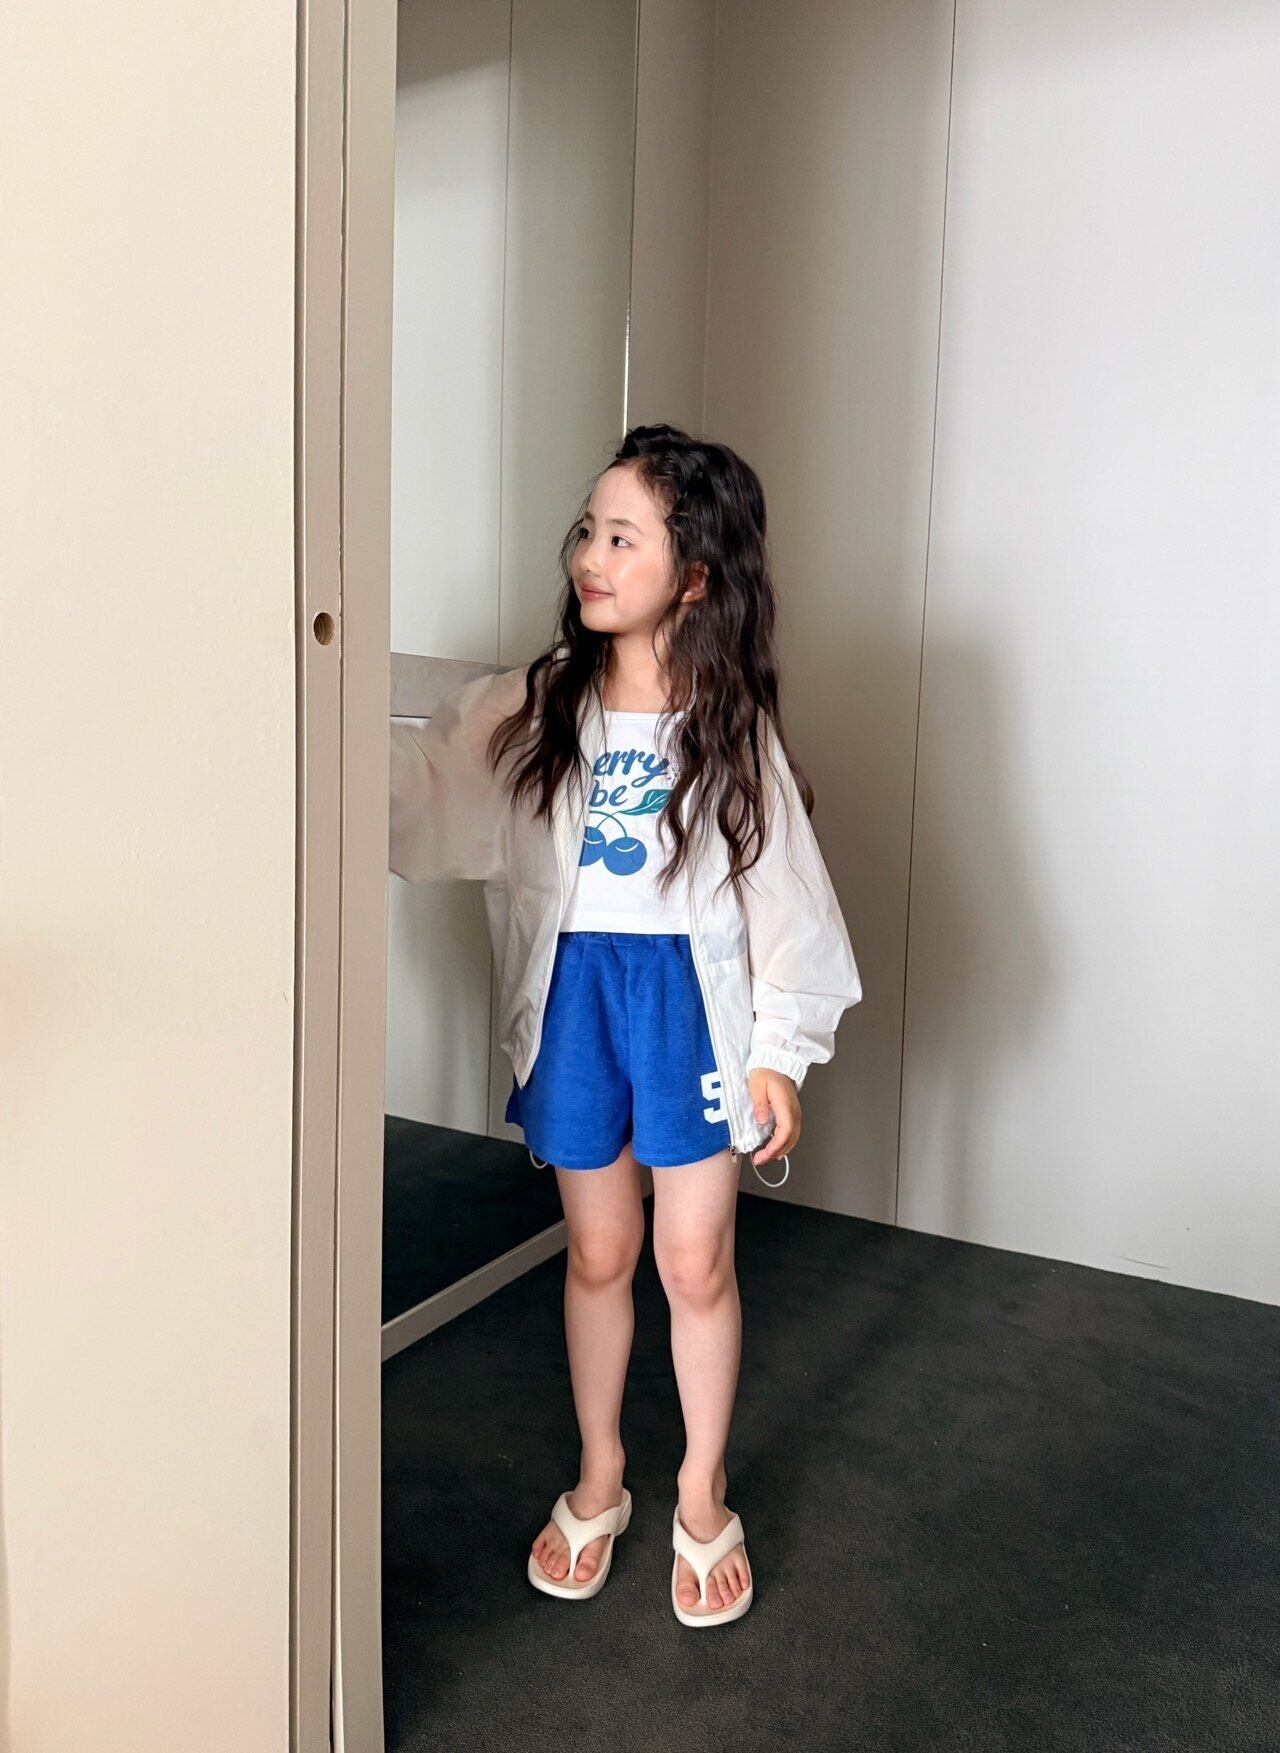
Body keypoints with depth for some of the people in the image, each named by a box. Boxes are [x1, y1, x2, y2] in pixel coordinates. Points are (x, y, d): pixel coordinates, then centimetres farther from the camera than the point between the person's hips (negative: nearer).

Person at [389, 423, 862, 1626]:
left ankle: (702, 1496, 32)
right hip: (574, 993, 2)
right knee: (598, 1253, 14)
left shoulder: (733, 726, -6)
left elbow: (784, 893, -4)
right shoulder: (531, 709, -2)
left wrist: (781, 1051, -5)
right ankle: (598, 1478, 37)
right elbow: (416, 779, -7)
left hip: (694, 996, -1)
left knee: (696, 1262, 8)